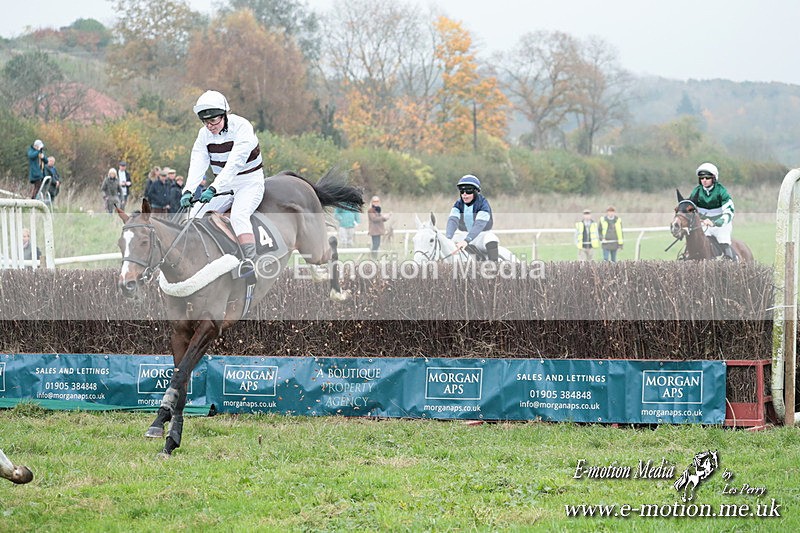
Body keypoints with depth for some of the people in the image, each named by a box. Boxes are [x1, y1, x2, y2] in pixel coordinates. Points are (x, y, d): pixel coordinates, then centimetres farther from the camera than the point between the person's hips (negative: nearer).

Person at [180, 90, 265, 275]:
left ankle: (249, 260, -40)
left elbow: (234, 163, -32)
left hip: (250, 183, -6)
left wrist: (213, 188, -43)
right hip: (223, 185, 6)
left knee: (238, 215, -32)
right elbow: (198, 164, -14)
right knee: (196, 215, -10)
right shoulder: (204, 134, -2)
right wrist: (188, 191, -32)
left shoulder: (242, 127, -21)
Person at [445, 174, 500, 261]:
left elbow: (479, 225, -32)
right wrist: (448, 238, -41)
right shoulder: (458, 204, -3)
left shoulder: (483, 204, -17)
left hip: (481, 235, -4)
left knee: (490, 238, -36)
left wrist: (466, 241, -48)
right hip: (463, 234, 4)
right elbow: (453, 220, -21)